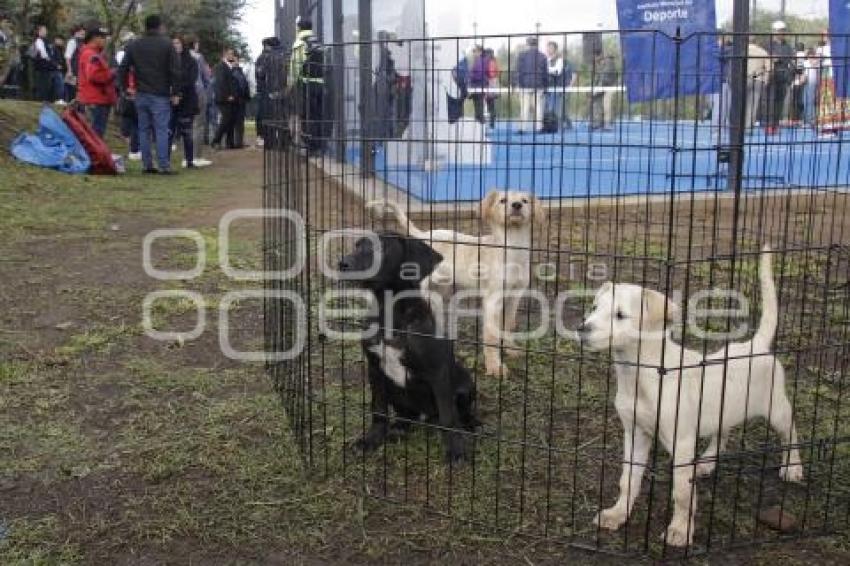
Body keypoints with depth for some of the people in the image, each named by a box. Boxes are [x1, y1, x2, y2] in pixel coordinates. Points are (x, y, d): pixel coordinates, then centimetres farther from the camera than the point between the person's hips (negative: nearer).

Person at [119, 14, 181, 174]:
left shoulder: (133, 46, 9)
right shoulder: (166, 44, -4)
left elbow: (123, 68, 7)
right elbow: (175, 70, -8)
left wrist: (126, 86, 15)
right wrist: (175, 91, -3)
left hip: (141, 94, 4)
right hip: (160, 95, -4)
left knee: (144, 130, 8)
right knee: (161, 130, -5)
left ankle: (147, 165, 8)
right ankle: (164, 166, -10)